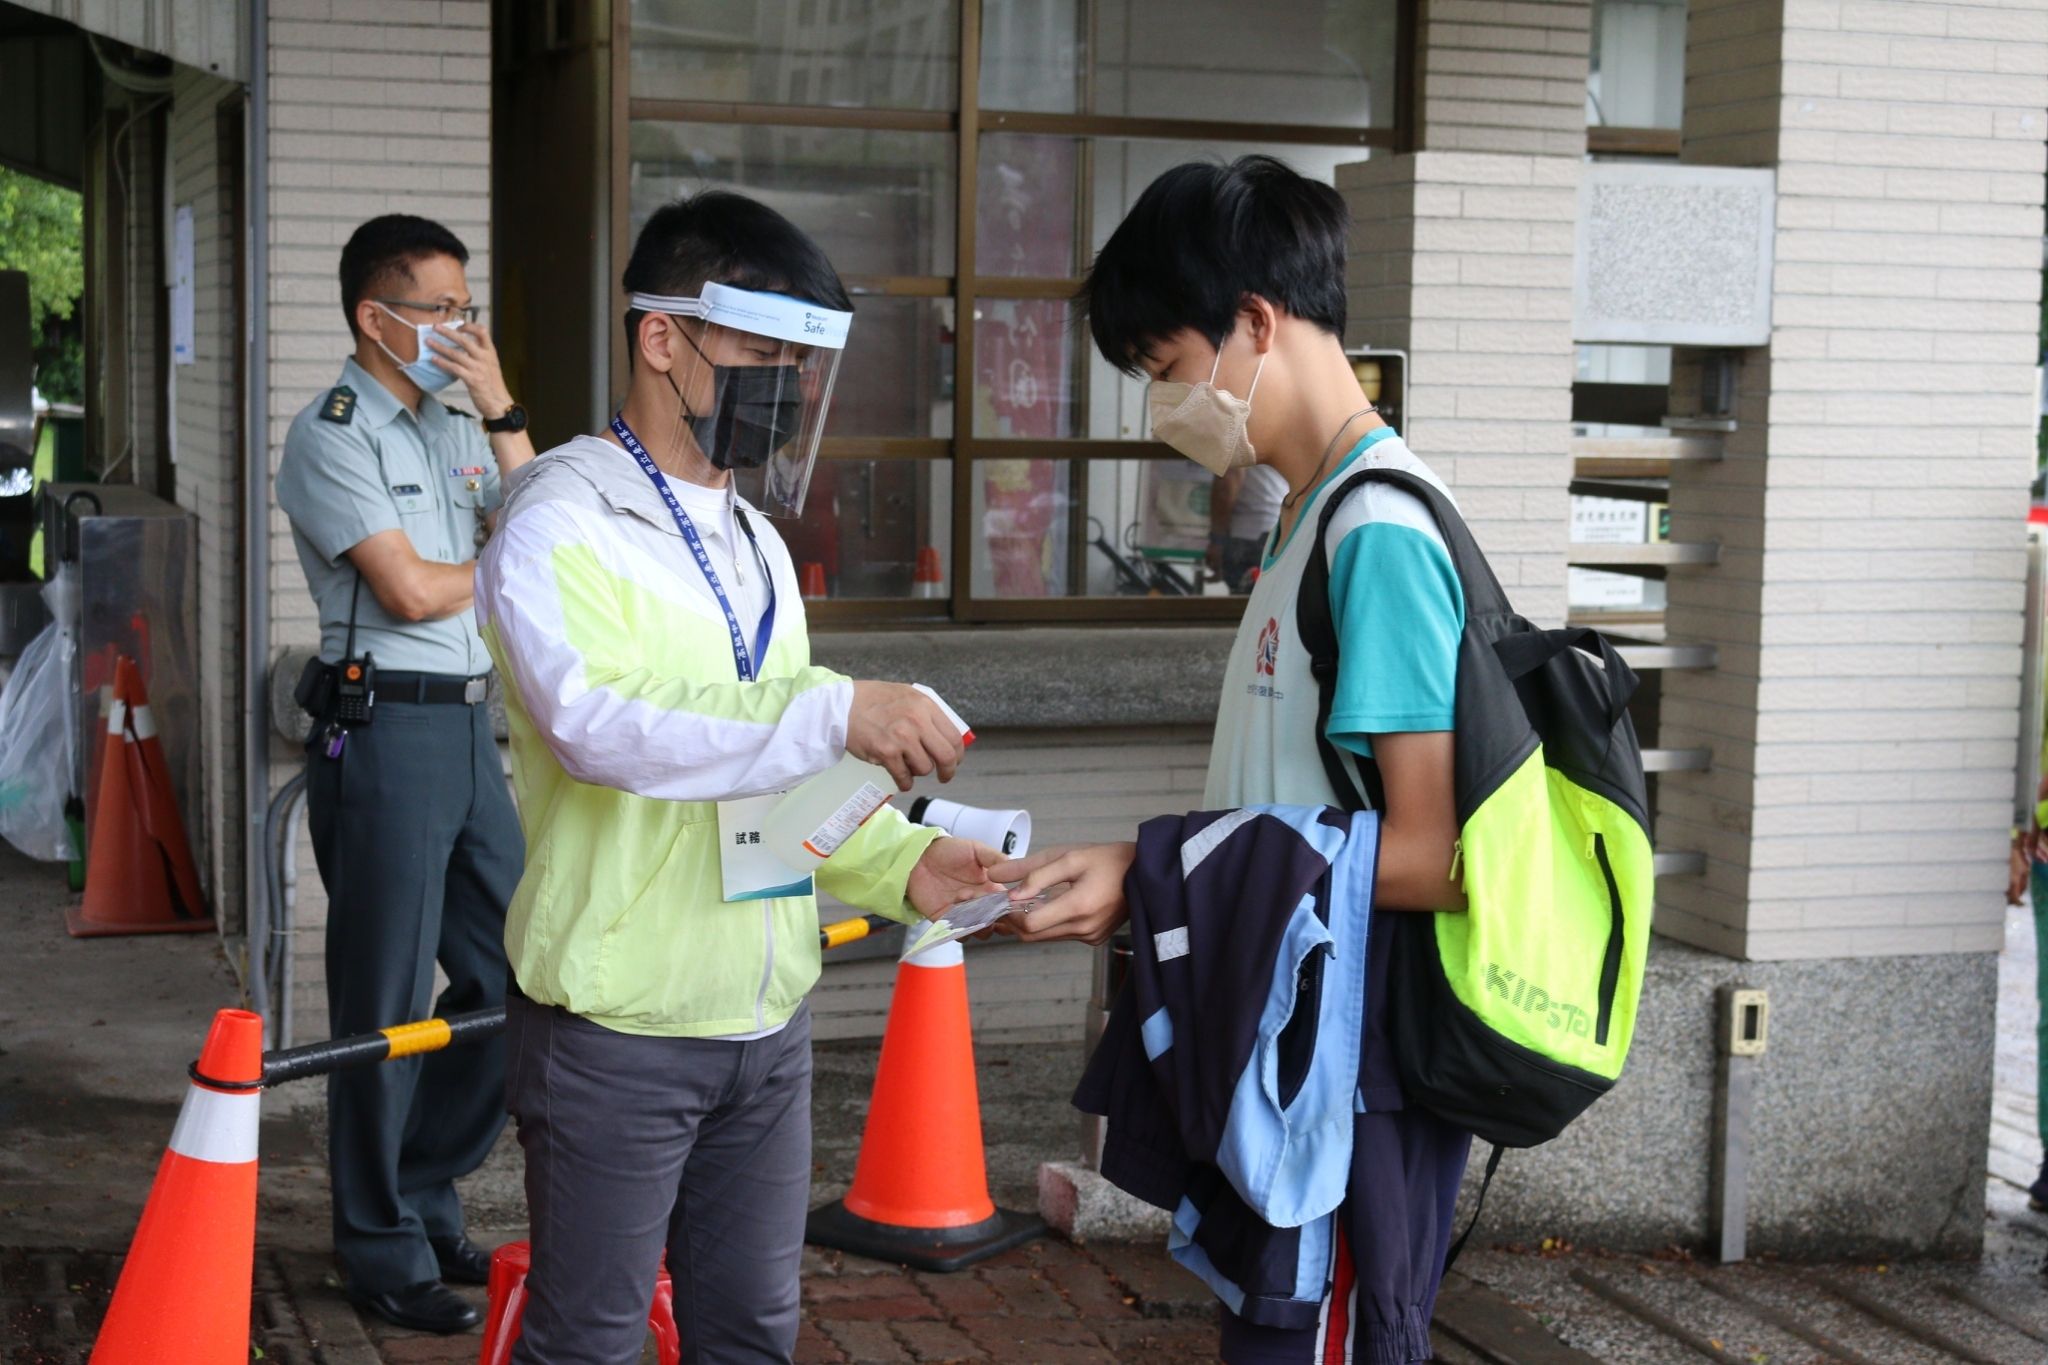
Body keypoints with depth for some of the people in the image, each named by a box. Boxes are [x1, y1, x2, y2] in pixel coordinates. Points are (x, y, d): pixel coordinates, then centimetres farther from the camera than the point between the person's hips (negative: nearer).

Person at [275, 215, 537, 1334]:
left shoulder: (459, 433, 16)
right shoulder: (330, 437, -7)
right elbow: (412, 590, -15)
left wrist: (499, 410, 0)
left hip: (467, 726, 8)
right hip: (382, 728, -8)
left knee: (513, 982, 11)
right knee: (388, 1004, 1)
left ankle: (423, 1194, 28)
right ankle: (383, 1250, 14)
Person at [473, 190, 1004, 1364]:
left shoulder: (757, 542, 14)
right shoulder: (561, 527, -11)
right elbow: (598, 720, -30)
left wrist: (903, 867, 1)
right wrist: (835, 710, -36)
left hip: (768, 1023, 7)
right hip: (618, 1033, -7)